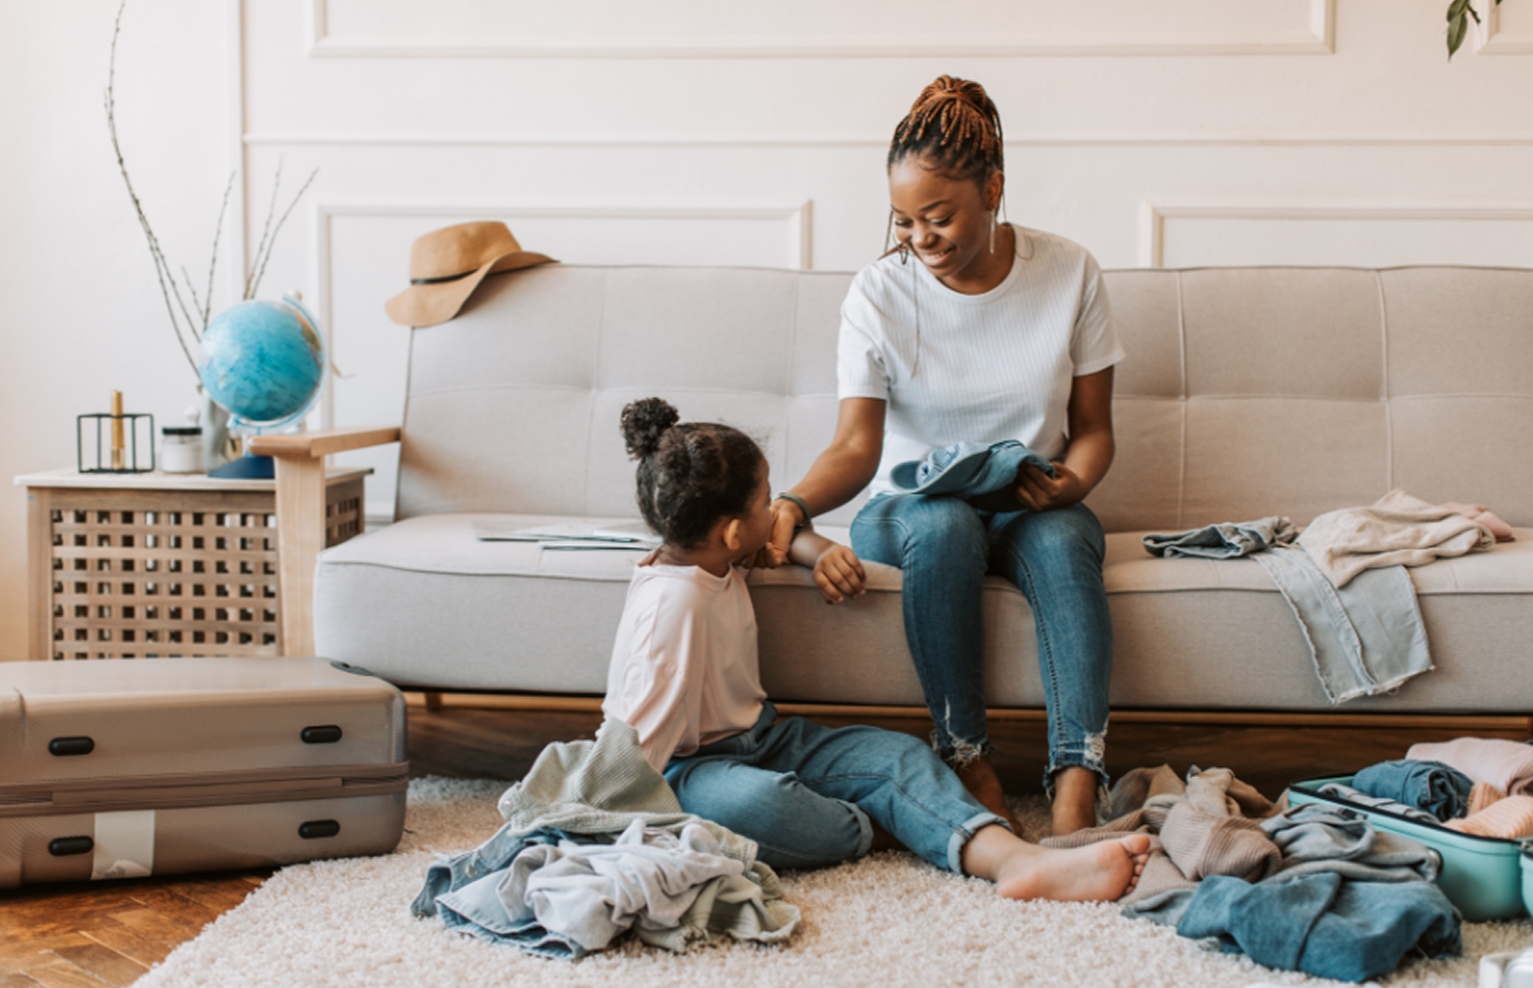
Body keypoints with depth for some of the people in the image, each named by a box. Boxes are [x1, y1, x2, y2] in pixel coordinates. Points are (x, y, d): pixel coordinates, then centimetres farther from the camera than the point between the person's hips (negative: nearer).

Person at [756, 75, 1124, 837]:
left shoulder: (1069, 274, -3)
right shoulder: (879, 294, -7)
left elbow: (1093, 427, 2)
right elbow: (856, 446, -15)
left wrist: (1071, 483, -20)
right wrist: (793, 506, -34)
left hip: (1029, 511, 1)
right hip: (909, 509, -1)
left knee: (1060, 539, -35)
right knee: (945, 526, -37)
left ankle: (1076, 788, -44)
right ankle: (966, 758, -29)